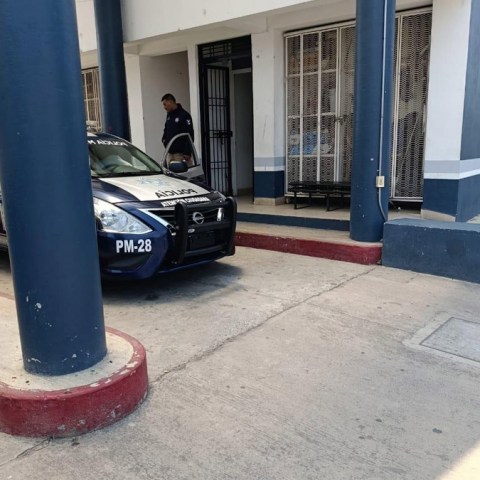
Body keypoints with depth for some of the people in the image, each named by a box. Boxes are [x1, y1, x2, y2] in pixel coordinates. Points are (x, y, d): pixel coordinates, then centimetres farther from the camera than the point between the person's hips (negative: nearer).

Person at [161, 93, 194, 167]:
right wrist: (164, 139, 8)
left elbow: (189, 135, -15)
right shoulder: (169, 115, 15)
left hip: (181, 153, -8)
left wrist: (187, 153, -20)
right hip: (170, 152, 8)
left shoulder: (184, 115, -10)